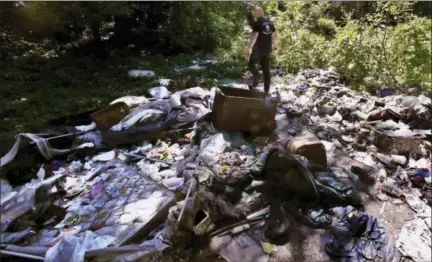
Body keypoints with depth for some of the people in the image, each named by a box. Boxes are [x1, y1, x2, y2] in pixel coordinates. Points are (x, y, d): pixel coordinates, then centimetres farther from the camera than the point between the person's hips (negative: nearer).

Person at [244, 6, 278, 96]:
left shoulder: (257, 23, -12)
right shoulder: (270, 22, 9)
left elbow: (254, 37, -21)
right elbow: (274, 35, 16)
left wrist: (248, 49, -21)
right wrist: (276, 45, 30)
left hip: (258, 49, -6)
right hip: (267, 49, 6)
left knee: (251, 64, 16)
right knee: (266, 69, 8)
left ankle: (256, 81, -3)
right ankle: (267, 90, 10)